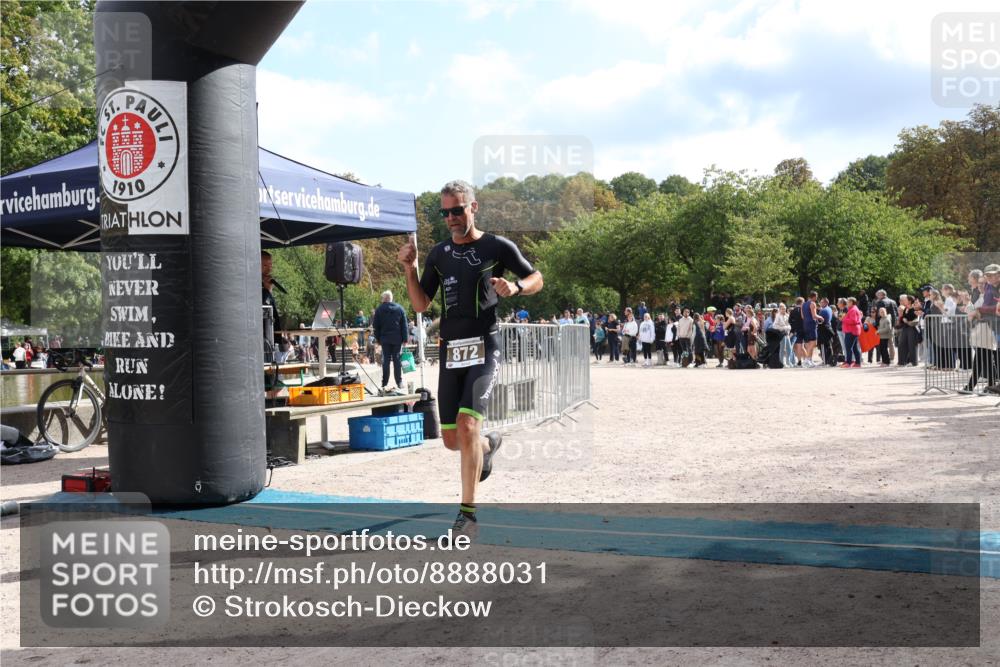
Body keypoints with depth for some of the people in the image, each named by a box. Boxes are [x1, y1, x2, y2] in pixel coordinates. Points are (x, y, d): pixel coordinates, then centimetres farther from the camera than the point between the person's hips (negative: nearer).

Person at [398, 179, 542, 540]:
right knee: (452, 439, 7)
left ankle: (467, 513, -12)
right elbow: (420, 305, 12)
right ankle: (488, 444, 44)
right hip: (450, 350, 5)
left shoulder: (498, 247, 0)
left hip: (484, 348, -5)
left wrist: (515, 287, -12)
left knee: (467, 424, -21)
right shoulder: (439, 253, 12)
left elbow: (536, 279, 10)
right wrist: (410, 270, -3)